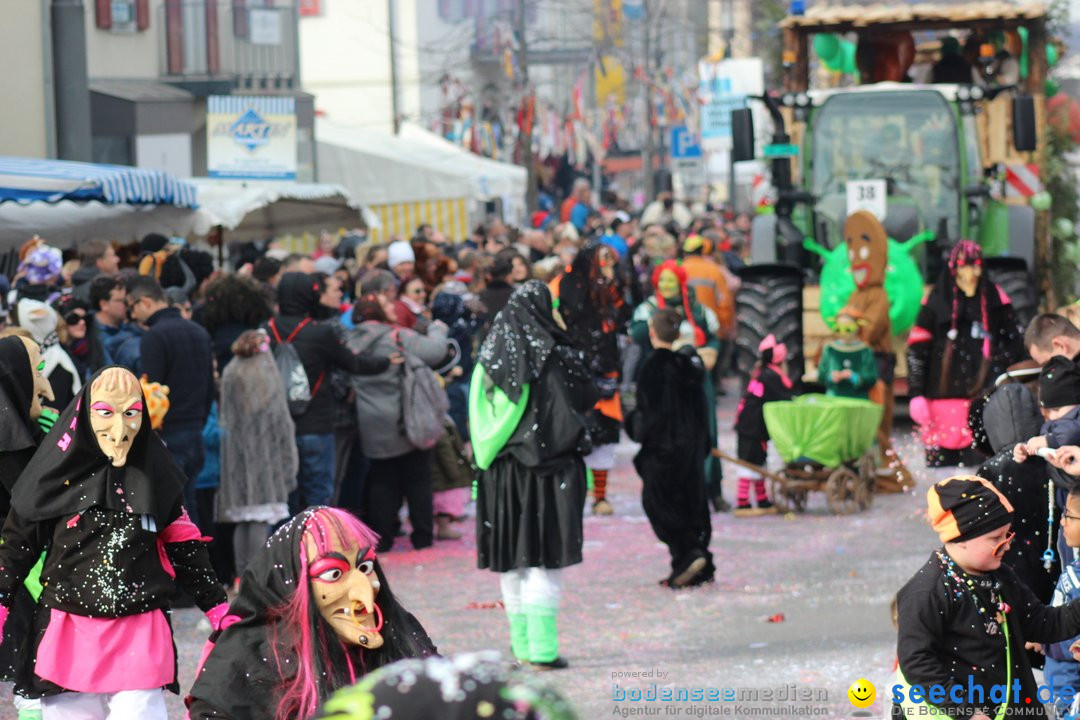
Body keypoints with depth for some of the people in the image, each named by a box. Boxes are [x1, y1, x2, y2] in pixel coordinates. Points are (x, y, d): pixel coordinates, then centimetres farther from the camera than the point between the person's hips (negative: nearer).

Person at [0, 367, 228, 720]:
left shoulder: (155, 472, 4)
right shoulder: (59, 469, -2)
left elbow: (183, 547, 11)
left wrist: (219, 609, 10)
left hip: (141, 638, 1)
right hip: (68, 638, -1)